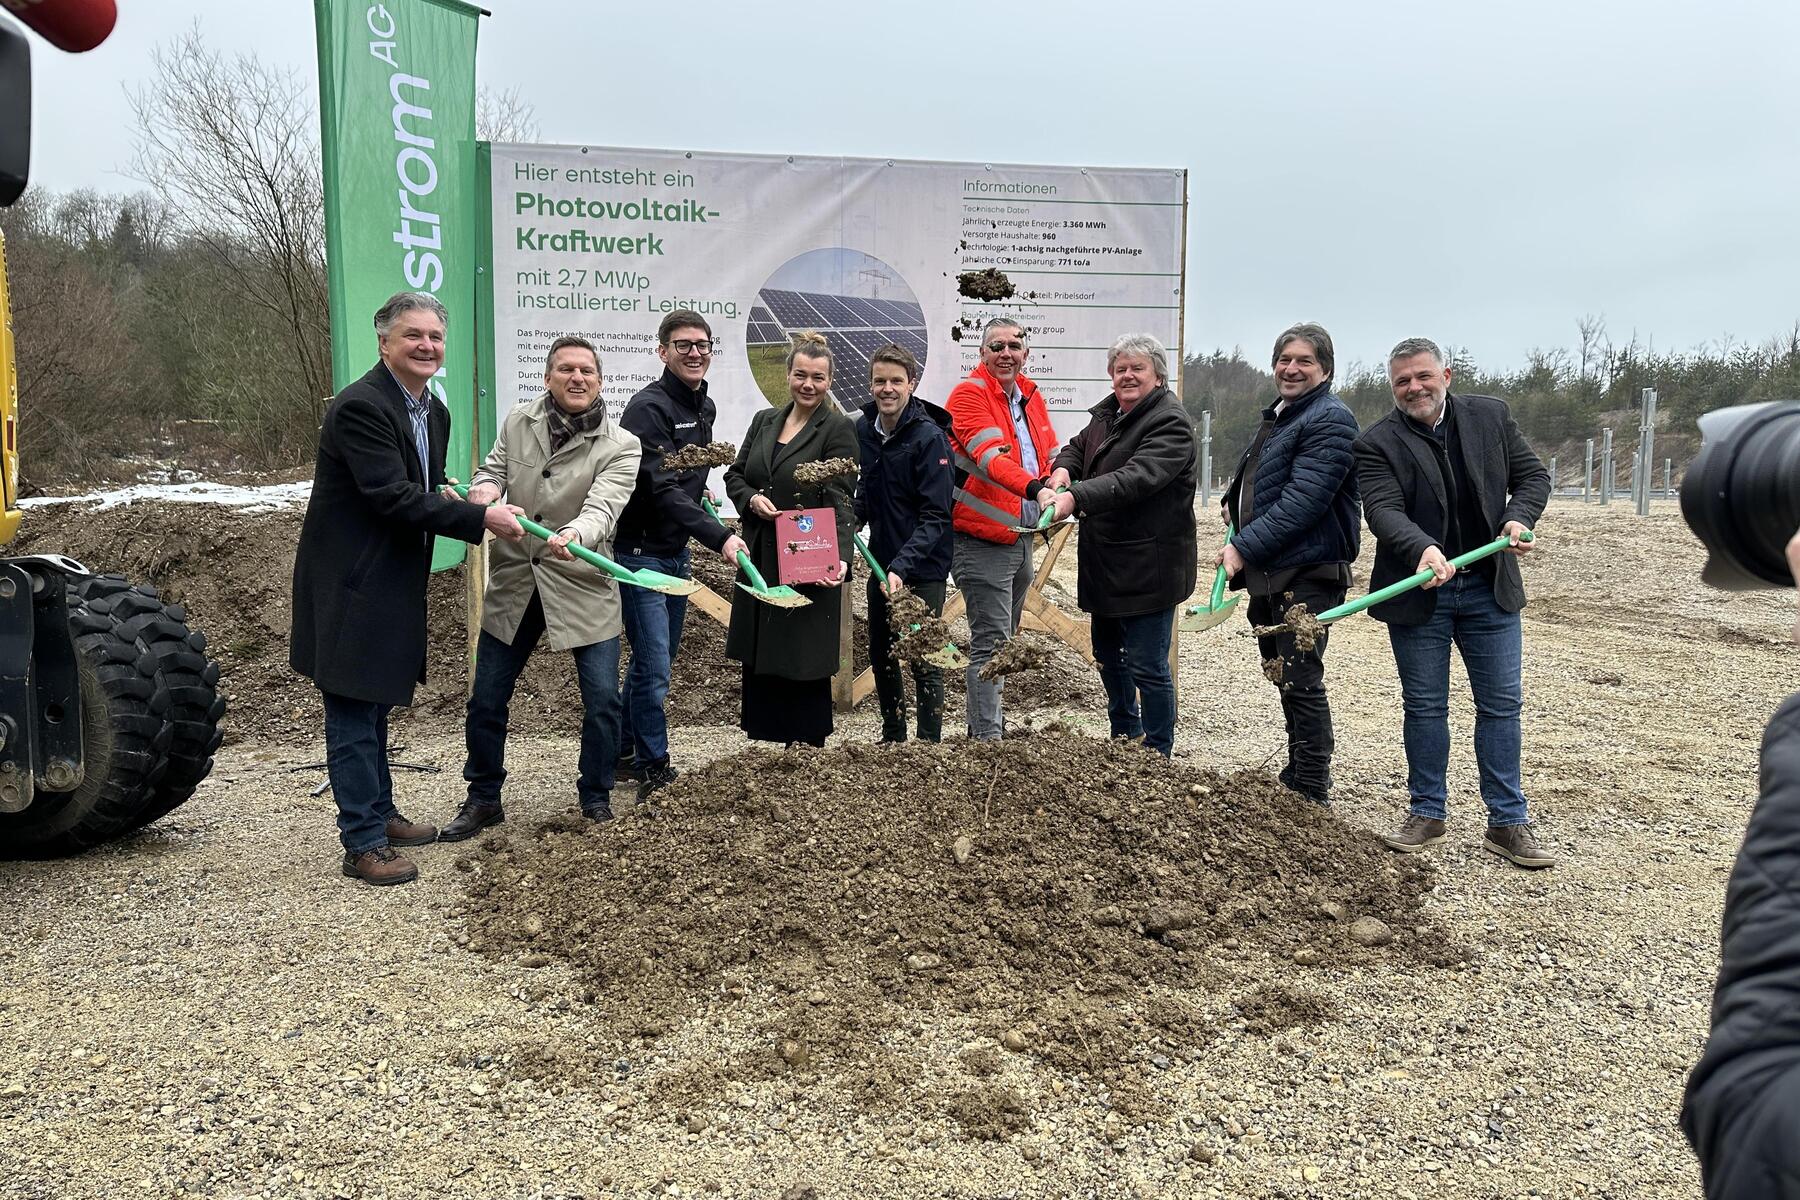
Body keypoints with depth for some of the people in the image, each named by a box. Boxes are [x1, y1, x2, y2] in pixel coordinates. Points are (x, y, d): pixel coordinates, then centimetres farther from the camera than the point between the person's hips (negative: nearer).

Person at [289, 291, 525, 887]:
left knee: (375, 706, 21)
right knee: (353, 715, -1)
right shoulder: (360, 407, -20)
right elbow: (394, 497, -26)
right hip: (349, 589, -9)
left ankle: (380, 814, 33)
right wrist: (481, 519, -26)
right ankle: (363, 844, 6)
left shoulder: (435, 411, 10)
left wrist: (473, 507, -1)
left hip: (392, 586, 9)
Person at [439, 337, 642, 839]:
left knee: (603, 701, -3)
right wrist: (484, 489, -15)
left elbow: (601, 507, -23)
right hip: (513, 583, 3)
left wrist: (572, 535, -45)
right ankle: (483, 798, 29)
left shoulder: (620, 447, -10)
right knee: (486, 701, 9)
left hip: (582, 586, -3)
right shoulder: (517, 422, 2)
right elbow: (492, 471, 10)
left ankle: (596, 798, 20)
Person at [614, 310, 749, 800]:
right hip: (641, 552, -9)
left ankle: (624, 754, 30)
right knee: (653, 668, -7)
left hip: (676, 551, 9)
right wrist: (719, 536, -35)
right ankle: (654, 769, 5)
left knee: (654, 661, 16)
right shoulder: (648, 407, -18)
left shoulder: (705, 407, 10)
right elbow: (662, 489, -28)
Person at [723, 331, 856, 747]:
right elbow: (734, 475, 15)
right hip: (759, 560, 6)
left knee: (803, 662, 1)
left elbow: (839, 500, -15)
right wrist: (751, 498, -8)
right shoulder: (764, 421, 12)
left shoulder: (838, 430, -6)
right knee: (757, 658, 11)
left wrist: (841, 557, -29)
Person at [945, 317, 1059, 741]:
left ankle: (984, 726, 30)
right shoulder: (969, 394, -12)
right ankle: (988, 738, -3)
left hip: (1022, 538, 9)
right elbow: (992, 457, -28)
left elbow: (1051, 457, 19)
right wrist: (1035, 489, -43)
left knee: (1003, 639, 17)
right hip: (982, 541, -9)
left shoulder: (1031, 397, 13)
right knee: (991, 642, -9)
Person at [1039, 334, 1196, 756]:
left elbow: (1136, 478, -29)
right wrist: (1060, 473, -11)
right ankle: (1125, 741, 39)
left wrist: (1076, 497, -40)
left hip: (1148, 566, -9)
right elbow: (1077, 447, 14)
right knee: (1108, 657, 21)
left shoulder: (1170, 423, -17)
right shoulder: (1108, 412, 11)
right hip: (1105, 563, 9)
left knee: (1146, 666, -4)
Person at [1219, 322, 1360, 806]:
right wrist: (1237, 507, 13)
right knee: (1284, 676, 17)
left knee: (1301, 682, -5)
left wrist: (1244, 547, -21)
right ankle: (1296, 779, 31)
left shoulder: (1329, 420, -13)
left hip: (1305, 575, -10)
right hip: (1267, 573, 10)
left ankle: (1312, 796, 4)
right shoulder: (1278, 416, 18)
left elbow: (1303, 501, -23)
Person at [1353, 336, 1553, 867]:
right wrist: (1423, 549, -37)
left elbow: (1533, 476, 8)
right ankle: (1427, 813, 22)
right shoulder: (1377, 444, -8)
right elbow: (1383, 511, -19)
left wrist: (1519, 519, -11)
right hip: (1418, 593, -2)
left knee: (1501, 704, 6)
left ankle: (1508, 822, 15)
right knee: (1424, 706, 8)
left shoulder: (1491, 416, 3)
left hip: (1490, 589, 3)